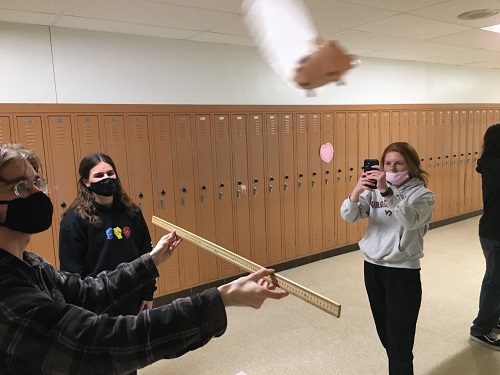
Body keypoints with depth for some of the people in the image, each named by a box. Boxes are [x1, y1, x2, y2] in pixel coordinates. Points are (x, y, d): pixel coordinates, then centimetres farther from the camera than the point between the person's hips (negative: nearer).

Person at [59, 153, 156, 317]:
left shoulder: (131, 212, 1)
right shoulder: (74, 220, -12)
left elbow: (146, 255, 6)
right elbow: (71, 272, -11)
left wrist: (148, 294, 5)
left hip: (134, 303, 4)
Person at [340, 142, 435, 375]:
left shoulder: (422, 194, -8)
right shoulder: (374, 190, 4)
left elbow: (411, 221, -28)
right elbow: (349, 216, -8)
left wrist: (387, 192, -39)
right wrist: (357, 191, -26)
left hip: (403, 271, -4)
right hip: (372, 266, 5)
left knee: (400, 342, 0)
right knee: (385, 334, 20)